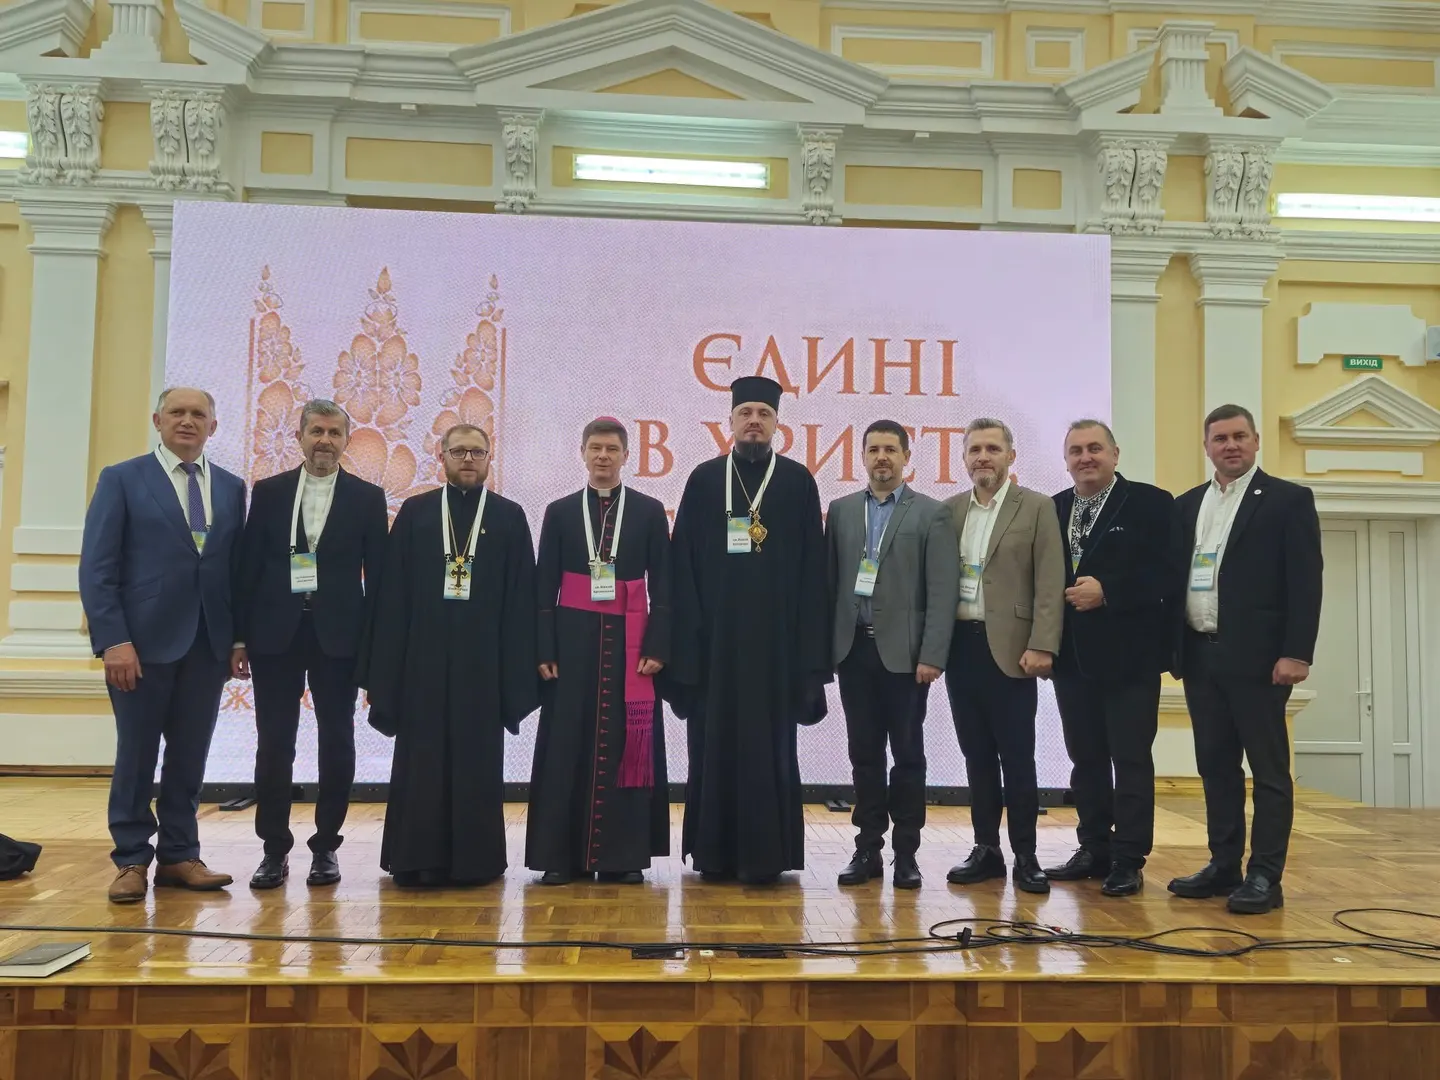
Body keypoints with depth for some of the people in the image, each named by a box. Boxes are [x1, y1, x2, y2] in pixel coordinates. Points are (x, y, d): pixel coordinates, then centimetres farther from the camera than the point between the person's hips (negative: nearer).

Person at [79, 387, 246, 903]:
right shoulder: (121, 480, 1)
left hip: (208, 644, 3)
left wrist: (239, 636, 4)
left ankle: (179, 856, 19)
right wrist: (113, 639, -14)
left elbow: (236, 566, 11)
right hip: (144, 641, -3)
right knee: (136, 755, 5)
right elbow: (97, 567, -5)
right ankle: (131, 860, 15)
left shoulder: (232, 488, 11)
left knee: (190, 756, 8)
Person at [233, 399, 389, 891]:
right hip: (275, 633, 1)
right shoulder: (268, 492, 7)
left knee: (336, 744, 4)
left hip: (338, 636, -1)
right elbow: (248, 567, 5)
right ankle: (275, 849, 13)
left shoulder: (367, 498, 4)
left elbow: (376, 576, 2)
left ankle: (326, 846, 16)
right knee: (274, 745, 3)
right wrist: (239, 636, 0)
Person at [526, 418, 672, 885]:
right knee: (568, 745, 0)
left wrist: (657, 647, -6)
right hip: (574, 639, 0)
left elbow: (661, 586, 3)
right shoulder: (560, 512, 7)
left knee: (626, 744, 0)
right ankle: (561, 855, 6)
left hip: (628, 641, 0)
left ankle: (624, 854, 7)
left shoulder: (649, 511, 6)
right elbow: (544, 587, 5)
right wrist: (543, 649, -3)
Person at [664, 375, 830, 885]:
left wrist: (810, 646, -4)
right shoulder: (704, 479, 7)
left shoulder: (799, 482, 5)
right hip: (714, 635, 1)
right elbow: (682, 564, 4)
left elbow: (812, 570, 2)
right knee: (714, 742, 6)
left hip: (776, 637, -1)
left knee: (769, 744, 2)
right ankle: (715, 850, 16)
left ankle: (764, 853, 10)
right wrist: (684, 636, -4)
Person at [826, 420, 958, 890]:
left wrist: (932, 656, -13)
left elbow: (942, 591, -6)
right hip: (853, 649, 3)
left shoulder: (931, 514, 0)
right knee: (864, 755, 8)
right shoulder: (841, 510, 11)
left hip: (903, 652, -3)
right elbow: (829, 581, 9)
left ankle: (906, 852, 13)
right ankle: (868, 848, 16)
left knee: (908, 755, 4)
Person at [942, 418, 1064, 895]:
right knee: (977, 756, 10)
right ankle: (986, 850, 19)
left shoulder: (1037, 508, -1)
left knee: (1017, 757, 0)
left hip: (1010, 649, -4)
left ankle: (1025, 856, 10)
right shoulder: (950, 510, 11)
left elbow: (1049, 585, -7)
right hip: (960, 647, 4)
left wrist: (1042, 646, -15)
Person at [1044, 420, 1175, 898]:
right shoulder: (1051, 510, 11)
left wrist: (1107, 592, -20)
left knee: (1130, 759, 0)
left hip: (1128, 655, -5)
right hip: (1072, 656, 5)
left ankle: (1128, 861, 7)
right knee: (1085, 758, 11)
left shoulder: (1150, 504, -4)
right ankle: (1094, 850, 21)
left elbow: (1164, 573, -12)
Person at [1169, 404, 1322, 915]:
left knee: (1268, 770, 1)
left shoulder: (1289, 499, -2)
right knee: (1215, 767, 11)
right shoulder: (1187, 505, 14)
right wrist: (1174, 647, 7)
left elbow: (1306, 581, -8)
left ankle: (1265, 877, 6)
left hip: (1257, 656, -5)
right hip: (1200, 656, 6)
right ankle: (1224, 866, 19)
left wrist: (1296, 653, -15)